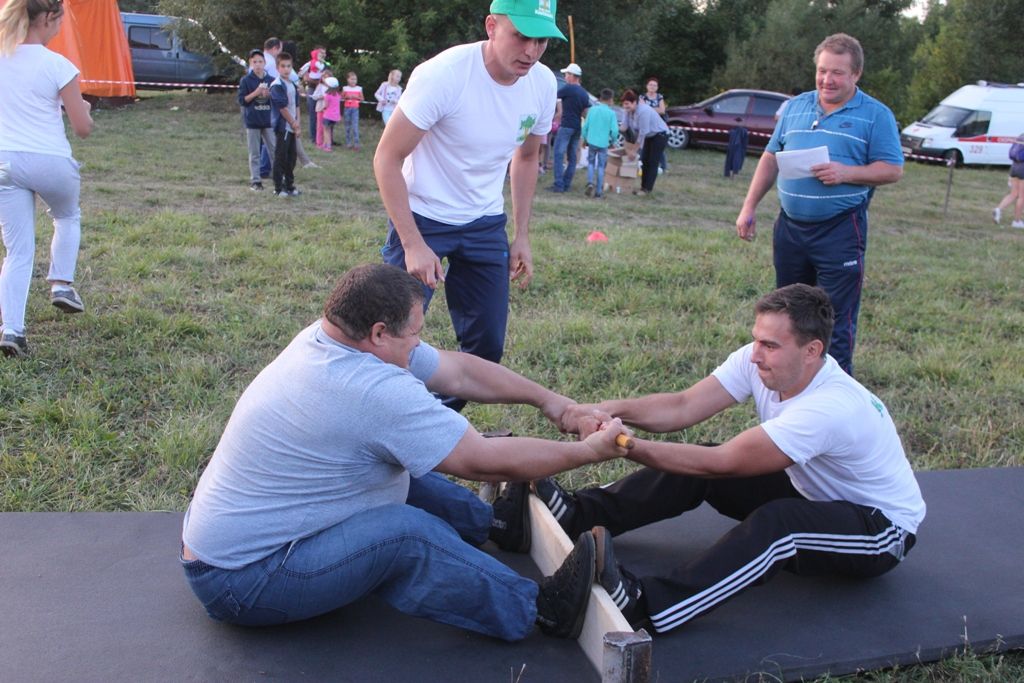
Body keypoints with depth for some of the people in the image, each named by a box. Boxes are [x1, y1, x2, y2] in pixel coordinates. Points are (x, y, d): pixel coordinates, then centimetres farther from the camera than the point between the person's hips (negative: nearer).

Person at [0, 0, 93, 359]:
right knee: (68, 217, 30)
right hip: (51, 162, -3)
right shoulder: (58, 66, -11)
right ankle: (61, 284, 22)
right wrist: (84, 110, 14)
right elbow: (83, 128, -6)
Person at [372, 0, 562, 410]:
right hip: (422, 218, -5)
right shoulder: (443, 75, -24)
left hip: (486, 225, 5)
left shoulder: (543, 84, -7)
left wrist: (521, 235, 8)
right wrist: (413, 245, -24)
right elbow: (387, 159, -19)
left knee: (487, 347, 8)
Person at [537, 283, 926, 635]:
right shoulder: (758, 362, -14)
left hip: (884, 528, -8)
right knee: (694, 468, -11)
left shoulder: (830, 407, -35)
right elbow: (681, 408, -20)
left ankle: (642, 604, -50)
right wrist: (610, 410, -37)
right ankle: (578, 515, -13)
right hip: (810, 493, 8)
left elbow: (722, 463, -36)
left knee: (777, 521, -39)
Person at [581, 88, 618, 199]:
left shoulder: (592, 109, 1)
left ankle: (590, 183, -5)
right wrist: (613, 141, 9)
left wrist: (585, 138, 17)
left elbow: (585, 126, 4)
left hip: (591, 141, 2)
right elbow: (614, 130, -9)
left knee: (591, 163, 17)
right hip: (603, 143, -2)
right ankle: (598, 191, 7)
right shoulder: (611, 113, -7)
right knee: (601, 167, 7)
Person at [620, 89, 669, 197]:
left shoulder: (643, 111, -33)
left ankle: (648, 189, -5)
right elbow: (625, 126, -9)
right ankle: (643, 186, 15)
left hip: (660, 135, -9)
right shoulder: (629, 110, -8)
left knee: (652, 162, -8)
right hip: (649, 136, 9)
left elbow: (642, 133, -30)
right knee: (644, 160, 8)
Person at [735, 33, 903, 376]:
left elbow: (893, 169, -5)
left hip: (841, 230, -5)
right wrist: (750, 206, 7)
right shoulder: (795, 106, 11)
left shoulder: (876, 114, -2)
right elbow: (771, 158, 14)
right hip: (790, 225, 5)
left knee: (837, 320, -3)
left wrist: (847, 173, -21)